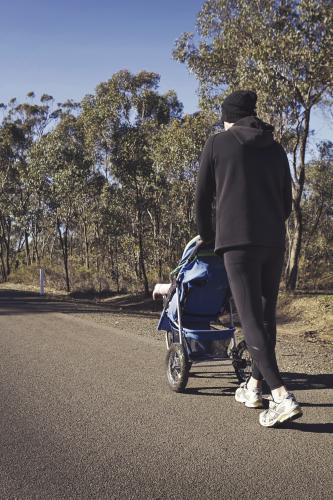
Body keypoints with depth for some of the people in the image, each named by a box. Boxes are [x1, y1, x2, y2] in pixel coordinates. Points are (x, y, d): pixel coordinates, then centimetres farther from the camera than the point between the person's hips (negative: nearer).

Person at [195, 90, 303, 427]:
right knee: (266, 314, 14)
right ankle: (254, 386, 23)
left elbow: (203, 197, 8)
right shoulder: (276, 148, 17)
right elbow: (286, 202, 19)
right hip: (274, 241, 5)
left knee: (251, 318, -8)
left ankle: (282, 397, -18)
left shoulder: (218, 143, 6)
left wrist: (207, 236, 22)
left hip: (237, 240, -5)